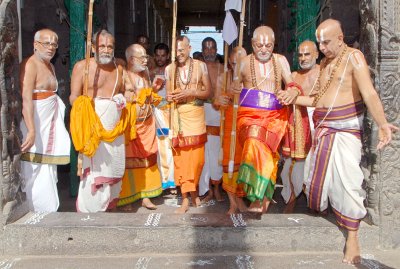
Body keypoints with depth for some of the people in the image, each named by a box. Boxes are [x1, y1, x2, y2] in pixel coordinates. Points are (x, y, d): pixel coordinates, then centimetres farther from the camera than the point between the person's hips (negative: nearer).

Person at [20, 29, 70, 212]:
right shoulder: (30, 65, -12)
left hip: (50, 123, 9)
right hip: (34, 123, -9)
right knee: (35, 170, -5)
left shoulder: (50, 66, 16)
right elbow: (26, 99, -22)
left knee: (48, 168, 12)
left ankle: (48, 212, 22)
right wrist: (31, 131, -29)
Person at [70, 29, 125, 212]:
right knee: (95, 168, -8)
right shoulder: (82, 66, 0)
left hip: (115, 127, 5)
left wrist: (123, 101, 6)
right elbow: (74, 97, -6)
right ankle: (90, 210, 2)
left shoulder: (118, 67, 13)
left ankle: (109, 206, 21)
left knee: (114, 168, 7)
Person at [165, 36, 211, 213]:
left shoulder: (200, 66, 4)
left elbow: (208, 92, 4)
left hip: (196, 114, -1)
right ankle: (186, 198, 3)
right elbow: (168, 94, 13)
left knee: (197, 154, 2)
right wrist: (170, 97, -11)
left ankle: (193, 191, 24)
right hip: (178, 114, 1)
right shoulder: (170, 68, 8)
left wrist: (191, 93, -11)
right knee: (181, 155, -3)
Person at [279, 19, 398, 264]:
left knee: (346, 180, -10)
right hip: (323, 129, 7)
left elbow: (369, 93, -23)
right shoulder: (325, 62, 14)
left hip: (345, 129, -7)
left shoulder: (353, 57, -9)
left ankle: (353, 237, 1)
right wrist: (293, 99, 7)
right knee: (317, 174, 12)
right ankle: (318, 207, 35)